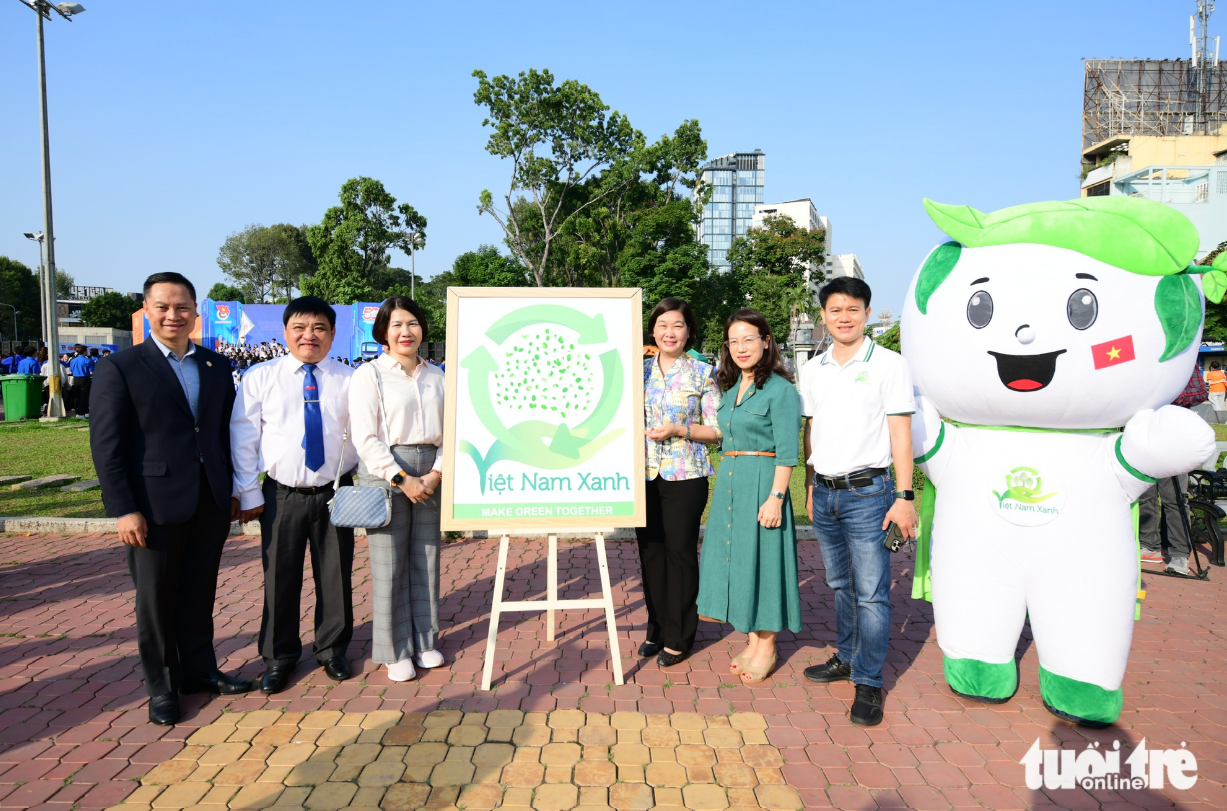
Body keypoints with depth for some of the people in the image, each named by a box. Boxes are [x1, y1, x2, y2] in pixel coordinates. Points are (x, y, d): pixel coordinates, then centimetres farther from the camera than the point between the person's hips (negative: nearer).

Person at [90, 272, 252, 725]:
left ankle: (199, 671, 31)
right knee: (156, 599, 10)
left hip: (211, 502, 4)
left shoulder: (215, 366, 8)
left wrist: (234, 491, 6)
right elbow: (106, 445, -8)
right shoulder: (120, 368, -5)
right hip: (156, 505, -3)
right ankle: (162, 687, 26)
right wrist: (124, 509, -13)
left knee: (199, 594, 15)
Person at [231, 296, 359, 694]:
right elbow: (244, 438, 0)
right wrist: (249, 493, -2)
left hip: (335, 493, 0)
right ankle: (279, 656, 30)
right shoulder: (260, 378, -1)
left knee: (335, 574, 11)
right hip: (281, 494, 0)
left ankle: (332, 649, 32)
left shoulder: (348, 381, -1)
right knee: (280, 576, 10)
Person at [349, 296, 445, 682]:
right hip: (385, 472, -4)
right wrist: (401, 478, -13)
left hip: (430, 473, 4)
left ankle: (424, 641, 25)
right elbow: (365, 438, -8)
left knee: (426, 559, 10)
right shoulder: (369, 375, -1)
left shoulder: (436, 376, 12)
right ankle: (395, 651, 15)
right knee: (389, 565, 1)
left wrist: (437, 472, -5)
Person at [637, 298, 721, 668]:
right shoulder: (640, 370, 8)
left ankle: (678, 637, 18)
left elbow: (716, 430, -3)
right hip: (645, 474, 4)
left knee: (680, 551, 3)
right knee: (650, 550, 10)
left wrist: (678, 430, -15)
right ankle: (656, 628, 27)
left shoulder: (702, 373, -2)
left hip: (685, 475, -4)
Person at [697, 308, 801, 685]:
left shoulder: (780, 389, -10)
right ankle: (752, 641, 27)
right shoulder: (730, 388, 13)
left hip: (763, 483, -8)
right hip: (729, 484, 8)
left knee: (761, 558, 1)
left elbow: (787, 452, -14)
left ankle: (767, 648, 17)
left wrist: (776, 497, -19)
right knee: (735, 558, 12)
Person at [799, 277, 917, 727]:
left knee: (871, 591, -3)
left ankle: (869, 682, 8)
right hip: (825, 492, 5)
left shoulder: (889, 364, -4)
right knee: (840, 584, 16)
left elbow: (900, 433, -6)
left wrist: (903, 496, -11)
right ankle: (846, 658, 31)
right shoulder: (812, 369, 11)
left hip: (867, 491, -5)